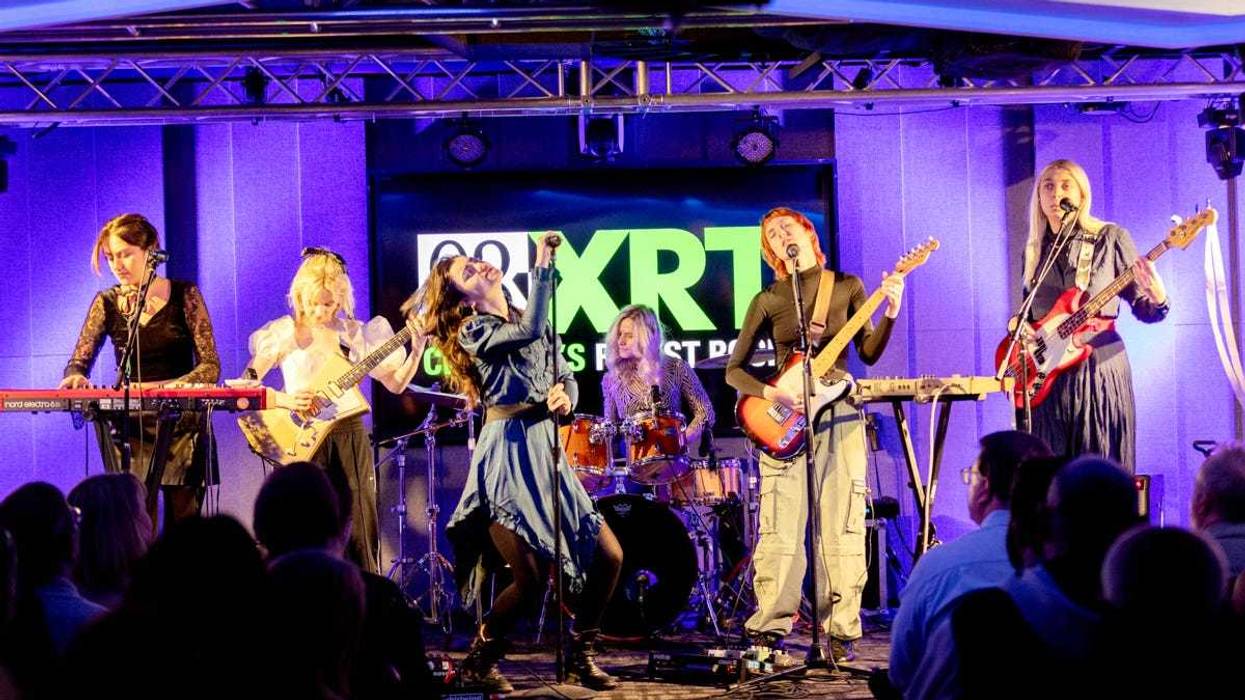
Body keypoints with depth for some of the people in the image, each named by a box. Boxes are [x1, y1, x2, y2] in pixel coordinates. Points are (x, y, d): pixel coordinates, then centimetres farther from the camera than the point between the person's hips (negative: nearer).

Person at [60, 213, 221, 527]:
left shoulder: (184, 295, 0)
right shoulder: (107, 303, 7)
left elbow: (210, 366, -5)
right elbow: (78, 363, 4)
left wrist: (163, 387, -21)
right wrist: (75, 377, -20)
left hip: (181, 425, -1)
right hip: (129, 427, 1)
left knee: (182, 522, -6)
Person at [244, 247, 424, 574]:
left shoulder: (356, 333, 5)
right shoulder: (283, 332, -2)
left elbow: (395, 383, 6)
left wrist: (416, 351, -9)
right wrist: (283, 399, -18)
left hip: (349, 436, 2)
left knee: (361, 532, 3)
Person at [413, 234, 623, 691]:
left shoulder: (526, 320, 18)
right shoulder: (472, 330, -3)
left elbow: (566, 376, 17)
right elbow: (531, 330, -21)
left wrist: (565, 396, -6)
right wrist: (542, 266, -16)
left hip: (545, 450, 7)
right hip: (508, 454, -7)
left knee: (608, 556, 3)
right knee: (531, 577, -12)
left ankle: (581, 656, 19)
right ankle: (479, 662, 10)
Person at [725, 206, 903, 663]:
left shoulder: (847, 286, 9)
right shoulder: (767, 300, 7)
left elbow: (869, 353, 4)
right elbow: (734, 370, 7)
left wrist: (889, 314, -12)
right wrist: (770, 393, -11)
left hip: (839, 416, 0)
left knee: (842, 528, -2)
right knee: (780, 532, -4)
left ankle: (838, 632, 2)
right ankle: (768, 631, 1)